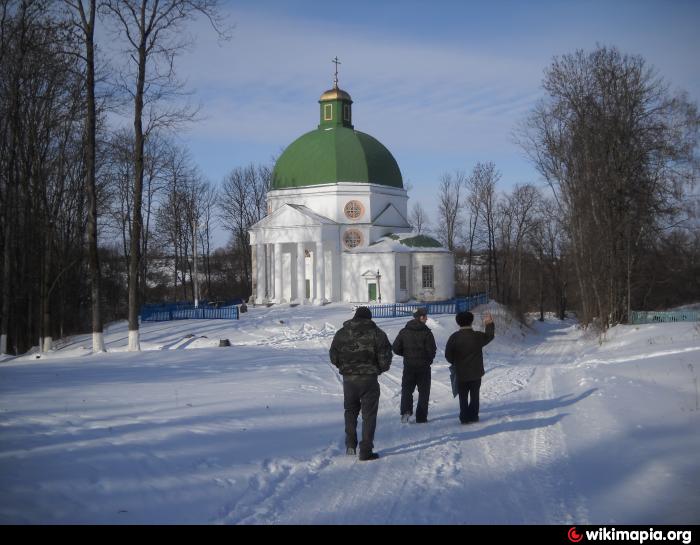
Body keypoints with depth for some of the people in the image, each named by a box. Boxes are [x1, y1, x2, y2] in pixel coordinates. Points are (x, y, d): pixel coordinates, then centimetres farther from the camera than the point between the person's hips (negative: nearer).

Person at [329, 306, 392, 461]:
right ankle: (366, 451, 2)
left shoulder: (341, 333, 4)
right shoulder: (377, 333, -5)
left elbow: (333, 356, 7)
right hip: (369, 379, -3)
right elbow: (385, 357, -8)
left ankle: (350, 445, 14)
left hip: (348, 378, 3)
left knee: (350, 411, 22)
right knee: (369, 415, 4)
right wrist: (380, 368, 12)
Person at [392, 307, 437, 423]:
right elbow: (432, 350, -12)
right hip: (424, 366, -2)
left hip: (408, 366, 2)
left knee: (407, 389, 12)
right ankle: (421, 417, 9)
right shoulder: (426, 332, -10)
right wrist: (429, 359, 9)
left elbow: (396, 348, 0)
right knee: (424, 392, 9)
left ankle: (406, 410, -11)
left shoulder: (404, 331, 1)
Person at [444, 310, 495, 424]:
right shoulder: (477, 336, -8)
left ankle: (465, 418, 9)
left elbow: (448, 355, -7)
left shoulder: (454, 337, -11)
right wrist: (490, 324, 28)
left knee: (463, 397, 9)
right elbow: (490, 336, 14)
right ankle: (473, 416, 15)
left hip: (461, 373, -1)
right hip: (476, 373, 1)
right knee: (474, 396, 15)